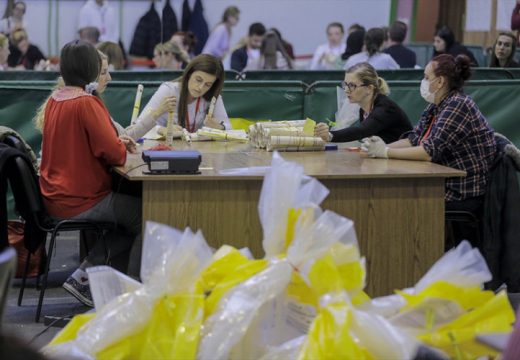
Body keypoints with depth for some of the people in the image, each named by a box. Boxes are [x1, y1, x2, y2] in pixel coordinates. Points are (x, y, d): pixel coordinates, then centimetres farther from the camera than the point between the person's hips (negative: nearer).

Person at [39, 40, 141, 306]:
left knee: (130, 213, 20)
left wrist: (117, 142, 7)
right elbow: (114, 154, -22)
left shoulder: (54, 99, 6)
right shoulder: (86, 103, -21)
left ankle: (84, 275, 11)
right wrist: (122, 147, 2)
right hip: (79, 201, -9)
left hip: (54, 196, 9)